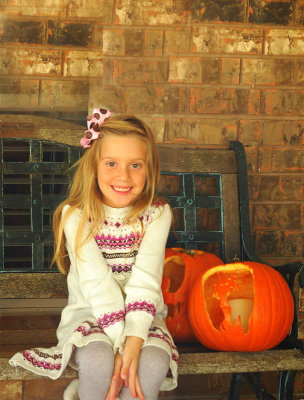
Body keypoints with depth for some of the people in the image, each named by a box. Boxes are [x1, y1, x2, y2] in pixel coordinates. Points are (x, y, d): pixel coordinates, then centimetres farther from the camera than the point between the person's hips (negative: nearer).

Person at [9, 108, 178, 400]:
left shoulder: (157, 215, -4)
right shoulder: (76, 216, -8)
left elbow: (145, 281, -15)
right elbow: (97, 283, -18)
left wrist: (134, 342, -28)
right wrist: (119, 343, -27)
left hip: (141, 315, 1)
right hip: (88, 314, -1)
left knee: (152, 365, -29)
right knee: (98, 360, -32)